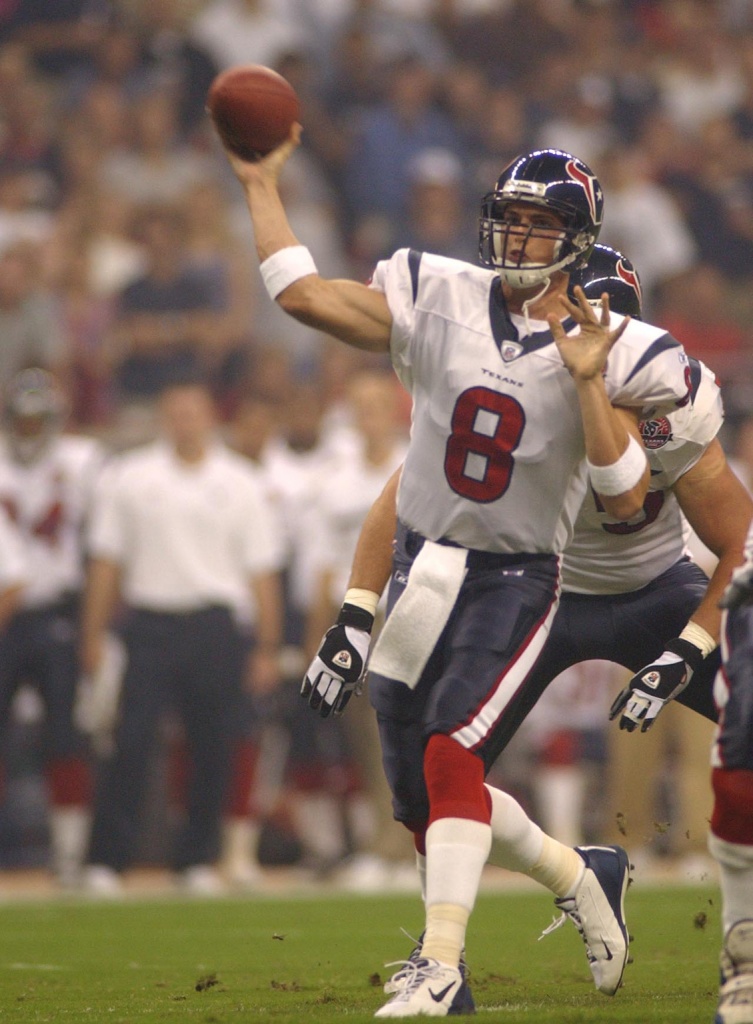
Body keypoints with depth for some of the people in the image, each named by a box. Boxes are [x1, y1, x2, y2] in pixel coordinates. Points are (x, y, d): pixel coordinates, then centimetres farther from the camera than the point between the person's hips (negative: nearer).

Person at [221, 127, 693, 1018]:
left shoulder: (610, 354, -8)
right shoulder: (438, 300, -1)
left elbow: (625, 500, -14)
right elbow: (301, 294, -3)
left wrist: (586, 381, -23)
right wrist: (260, 185, -3)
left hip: (515, 581, -4)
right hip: (423, 567, 5)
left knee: (451, 752, -23)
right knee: (420, 798, 7)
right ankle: (582, 877, 29)